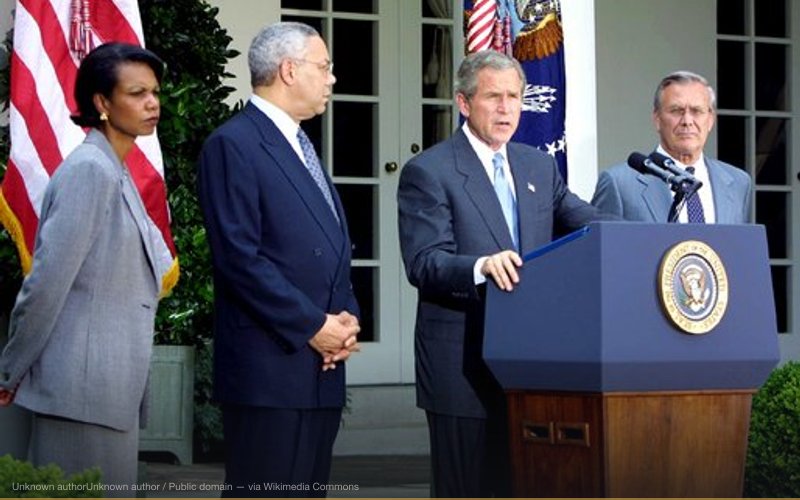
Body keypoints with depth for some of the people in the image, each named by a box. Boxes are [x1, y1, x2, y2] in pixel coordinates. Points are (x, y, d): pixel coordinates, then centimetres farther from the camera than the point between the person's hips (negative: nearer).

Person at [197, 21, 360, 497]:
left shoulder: (302, 147, 20)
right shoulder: (234, 145, -9)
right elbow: (240, 258, -16)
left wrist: (348, 317, 4)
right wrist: (313, 326, -15)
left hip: (322, 365, 9)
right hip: (270, 366, -9)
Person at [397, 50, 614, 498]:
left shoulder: (540, 166, 15)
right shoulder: (428, 172, -4)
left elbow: (590, 222, 7)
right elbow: (423, 263, -14)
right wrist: (481, 267, -33)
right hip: (463, 365, -5)